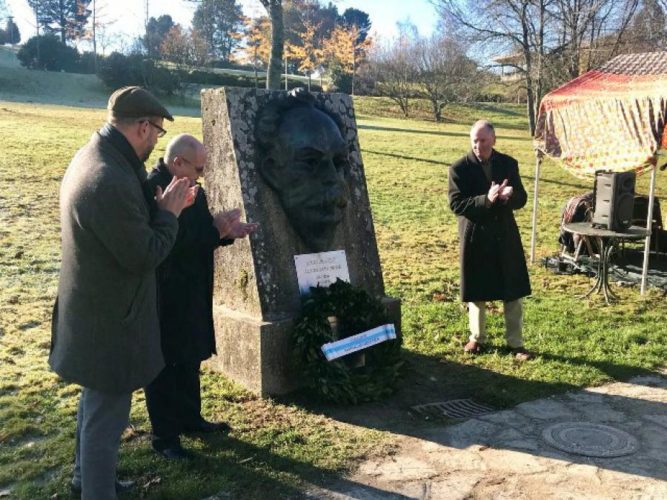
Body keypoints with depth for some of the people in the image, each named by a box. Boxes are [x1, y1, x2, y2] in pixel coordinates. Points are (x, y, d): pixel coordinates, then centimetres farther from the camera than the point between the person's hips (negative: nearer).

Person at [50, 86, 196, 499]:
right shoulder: (112, 181, -31)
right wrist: (168, 213, -12)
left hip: (95, 310, 11)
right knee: (106, 415, 5)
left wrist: (161, 209, 4)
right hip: (109, 320, -11)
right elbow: (145, 256, -24)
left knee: (95, 403, 27)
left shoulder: (93, 157, 3)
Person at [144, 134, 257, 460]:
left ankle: (190, 418, 36)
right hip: (163, 298, -8)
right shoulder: (150, 190, -20)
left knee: (189, 360, 19)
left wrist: (226, 232, -4)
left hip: (192, 295, 8)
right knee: (164, 366, 5)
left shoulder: (193, 190, 7)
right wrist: (215, 229, -25)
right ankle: (164, 436, 18)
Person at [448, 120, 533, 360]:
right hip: (475, 237, -2)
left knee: (513, 292, 5)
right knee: (476, 292, 10)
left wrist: (509, 196, -22)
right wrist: (486, 199, -27)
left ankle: (516, 343, 17)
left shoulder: (509, 164, 2)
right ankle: (477, 337, 29)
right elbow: (456, 204, -14)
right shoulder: (459, 168, -7)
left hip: (505, 235, 2)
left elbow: (521, 199, 2)